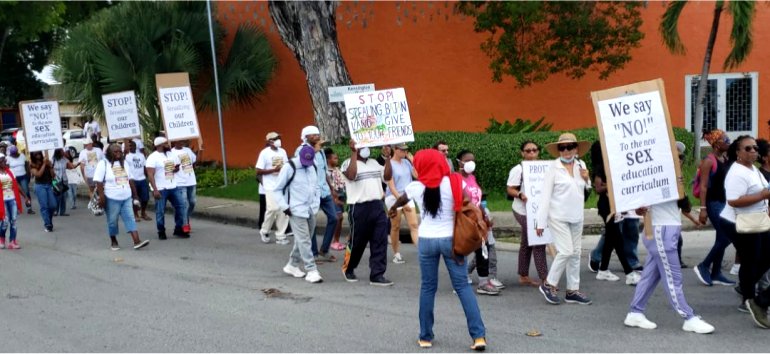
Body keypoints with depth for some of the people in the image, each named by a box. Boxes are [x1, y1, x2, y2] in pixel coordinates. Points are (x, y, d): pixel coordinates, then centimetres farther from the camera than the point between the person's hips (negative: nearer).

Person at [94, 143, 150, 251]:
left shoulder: (125, 163, 12)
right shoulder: (103, 164, -6)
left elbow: (130, 180, 17)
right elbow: (99, 182, -12)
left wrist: (135, 194, 16)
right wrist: (101, 197, -20)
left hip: (126, 197, 5)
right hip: (112, 199, -5)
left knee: (130, 219, -4)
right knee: (112, 221, 6)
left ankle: (137, 242, -11)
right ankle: (113, 242, 21)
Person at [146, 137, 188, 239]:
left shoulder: (171, 155, 10)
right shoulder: (153, 157, -11)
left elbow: (178, 166, 24)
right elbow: (150, 175, -16)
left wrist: (176, 169, -1)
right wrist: (155, 190, -23)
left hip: (173, 187, 7)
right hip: (161, 189, -7)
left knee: (181, 206, 4)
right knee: (160, 211, 2)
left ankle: (178, 229, 14)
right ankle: (161, 232, 15)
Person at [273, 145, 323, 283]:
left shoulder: (313, 167, 9)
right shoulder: (289, 168, -10)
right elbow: (276, 190, -6)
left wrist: (316, 203, 12)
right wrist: (284, 207, -12)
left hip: (311, 211, 7)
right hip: (297, 211, -7)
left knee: (302, 240, 14)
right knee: (304, 241, -9)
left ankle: (292, 265, 29)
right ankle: (311, 270, -7)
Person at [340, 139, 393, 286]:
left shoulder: (374, 162, 17)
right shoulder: (348, 163, -3)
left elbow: (387, 177, 10)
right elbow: (351, 175, -25)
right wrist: (354, 153, -22)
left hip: (377, 206, 6)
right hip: (359, 208, -6)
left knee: (380, 242, 0)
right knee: (357, 241, 6)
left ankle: (377, 275, 3)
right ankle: (348, 268, 28)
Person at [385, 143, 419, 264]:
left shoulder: (406, 162, 7)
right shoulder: (390, 164, -9)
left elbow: (417, 175, -1)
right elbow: (391, 186, -12)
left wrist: (412, 161, -2)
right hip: (394, 198, -4)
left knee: (414, 225, -7)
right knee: (396, 227, 5)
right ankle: (396, 254, 16)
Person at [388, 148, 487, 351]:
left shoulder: (416, 187, 0)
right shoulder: (452, 183, -7)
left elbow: (401, 200, 22)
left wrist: (393, 209, 43)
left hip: (426, 241, 1)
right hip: (450, 239, -1)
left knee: (427, 288, 12)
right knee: (462, 285, 3)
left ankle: (425, 337, 18)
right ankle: (478, 336, -1)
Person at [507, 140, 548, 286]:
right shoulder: (518, 169, -10)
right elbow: (510, 190, -13)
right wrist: (520, 195, -31)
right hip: (524, 211, -7)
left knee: (527, 243, 14)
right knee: (538, 242, -10)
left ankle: (523, 276, 23)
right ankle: (545, 279, -7)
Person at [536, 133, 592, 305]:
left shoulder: (581, 165, 6)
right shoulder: (554, 168, -8)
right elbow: (545, 195, -9)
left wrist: (586, 180, -3)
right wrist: (541, 221, -12)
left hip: (577, 217, 6)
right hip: (558, 217, -6)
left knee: (575, 253, 8)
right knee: (566, 251, -11)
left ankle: (573, 290, 17)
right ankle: (548, 284, 5)